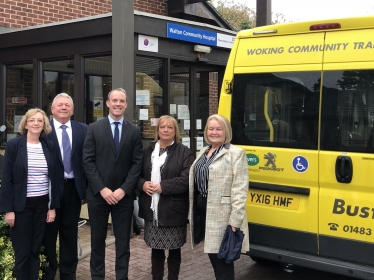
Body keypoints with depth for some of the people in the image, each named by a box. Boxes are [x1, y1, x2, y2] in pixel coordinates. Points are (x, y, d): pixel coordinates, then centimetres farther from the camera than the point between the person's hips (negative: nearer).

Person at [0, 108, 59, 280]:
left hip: (42, 204, 3)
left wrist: (53, 206, 3)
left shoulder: (49, 146, 4)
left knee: (35, 250, 11)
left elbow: (54, 178, 7)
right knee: (22, 252, 3)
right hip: (21, 205, -3)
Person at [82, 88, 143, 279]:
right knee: (98, 239, 9)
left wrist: (124, 189, -10)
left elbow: (137, 163, 0)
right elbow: (88, 161, -4)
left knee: (123, 240, 7)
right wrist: (101, 189, -12)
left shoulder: (134, 131, 6)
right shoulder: (94, 129, 2)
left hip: (124, 195, 1)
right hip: (98, 194, -1)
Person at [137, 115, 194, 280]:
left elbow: (187, 179, -14)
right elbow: (137, 173, 12)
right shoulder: (148, 150, 10)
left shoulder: (184, 152, -4)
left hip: (173, 210, -4)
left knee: (174, 249, 9)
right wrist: (142, 184, -9)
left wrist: (162, 187, -18)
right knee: (156, 248, 15)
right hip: (152, 210, 4)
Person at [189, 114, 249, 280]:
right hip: (202, 210, 8)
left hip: (221, 213, -8)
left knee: (223, 260, 0)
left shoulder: (236, 154, -10)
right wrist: (192, 211, 15)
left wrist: (235, 220, -22)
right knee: (213, 255, 17)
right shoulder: (203, 152, 15)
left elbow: (240, 190, -16)